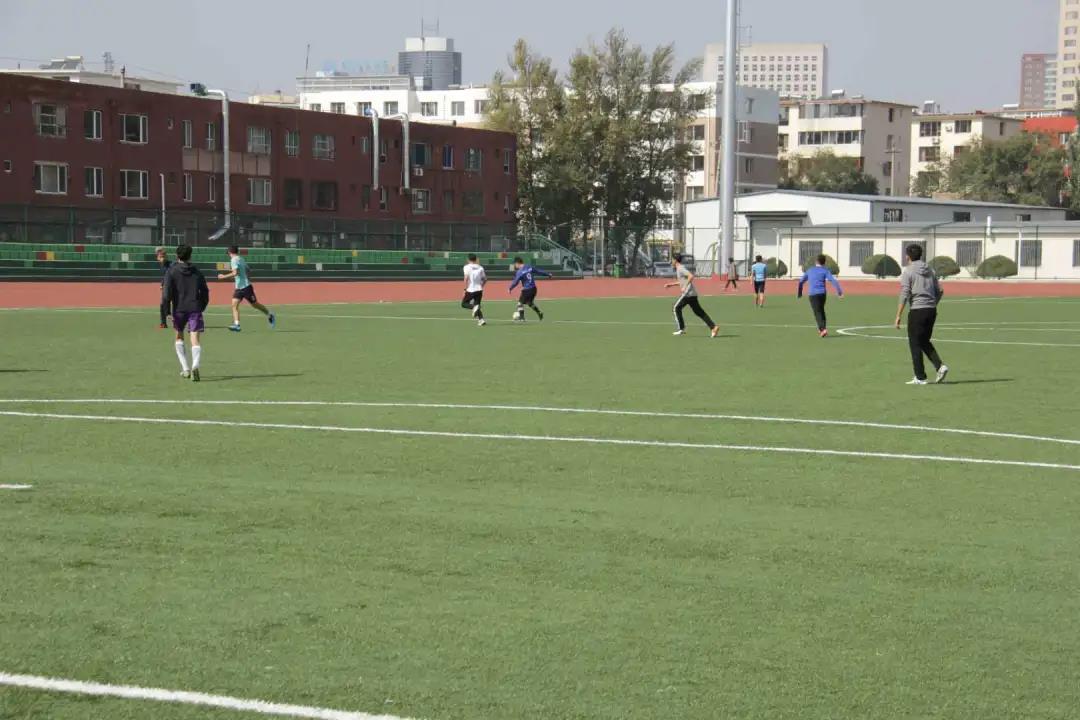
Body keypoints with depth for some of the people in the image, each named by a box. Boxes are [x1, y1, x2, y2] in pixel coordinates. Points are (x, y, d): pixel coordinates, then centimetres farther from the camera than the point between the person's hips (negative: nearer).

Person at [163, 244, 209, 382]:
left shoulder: (172, 271, 1)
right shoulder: (196, 272, 10)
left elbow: (167, 293, -8)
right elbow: (205, 292, 12)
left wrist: (167, 311, -5)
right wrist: (201, 308, 23)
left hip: (179, 309, -1)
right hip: (195, 308, 1)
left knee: (179, 337, 20)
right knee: (195, 339, -6)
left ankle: (185, 369, 15)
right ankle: (195, 366, -31)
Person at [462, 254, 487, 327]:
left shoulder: (467, 267, -3)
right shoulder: (480, 267, 9)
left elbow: (466, 277, -16)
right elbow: (485, 279, 13)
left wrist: (465, 288, -9)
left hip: (471, 290, -4)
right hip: (479, 290, 4)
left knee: (464, 303, 11)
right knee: (477, 305, 15)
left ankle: (474, 307, -18)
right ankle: (481, 319, -4)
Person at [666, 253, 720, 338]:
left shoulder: (681, 268, -10)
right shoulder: (680, 268, 21)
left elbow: (691, 276, -25)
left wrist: (685, 287, -22)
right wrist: (672, 284, 34)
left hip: (688, 293, -9)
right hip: (693, 293, 9)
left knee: (677, 308, 5)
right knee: (699, 312, 5)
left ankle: (681, 329, 6)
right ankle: (713, 327, -6)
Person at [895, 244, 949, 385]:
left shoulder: (908, 271, -6)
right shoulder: (930, 270, 13)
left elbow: (904, 294, -13)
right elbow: (940, 291, 12)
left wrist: (898, 316, -12)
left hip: (917, 310, -6)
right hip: (931, 310, 6)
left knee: (915, 344, 3)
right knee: (925, 342, 19)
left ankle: (920, 378, 2)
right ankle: (940, 366, 1)